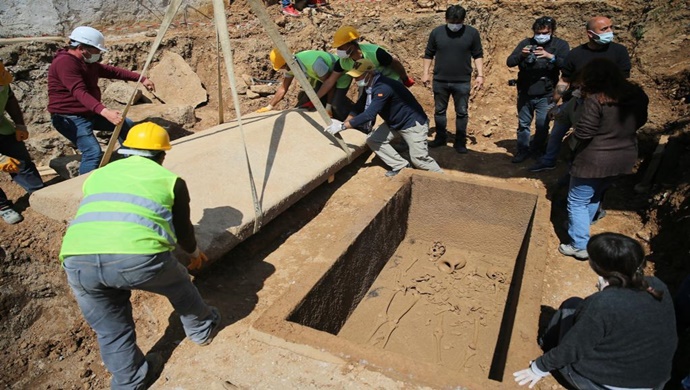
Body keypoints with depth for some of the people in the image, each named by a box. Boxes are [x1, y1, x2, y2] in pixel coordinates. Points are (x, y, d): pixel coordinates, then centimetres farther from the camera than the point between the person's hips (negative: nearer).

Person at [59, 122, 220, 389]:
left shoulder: (97, 176, 30)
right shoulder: (170, 179, 20)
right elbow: (183, 229, 28)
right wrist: (195, 253, 50)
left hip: (78, 260, 4)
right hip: (139, 256, -3)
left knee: (111, 332, 25)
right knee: (179, 285, 29)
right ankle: (202, 329, 50)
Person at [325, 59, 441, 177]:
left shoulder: (383, 88, -33)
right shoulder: (370, 86, -3)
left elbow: (369, 114, -39)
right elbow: (359, 107, 7)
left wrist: (342, 126, -35)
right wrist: (344, 123, -4)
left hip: (413, 123, -9)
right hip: (394, 123, 9)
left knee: (419, 159, -14)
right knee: (373, 139, -4)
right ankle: (401, 166, 7)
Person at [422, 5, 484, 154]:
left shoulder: (472, 33, -3)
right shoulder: (436, 32, -1)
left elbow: (478, 55, 3)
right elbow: (428, 54, 7)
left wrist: (480, 75, -4)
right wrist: (426, 73, 3)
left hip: (462, 82, -1)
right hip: (440, 81, 1)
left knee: (461, 113, 4)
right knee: (439, 111, 11)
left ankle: (460, 142, 15)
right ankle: (440, 138, 27)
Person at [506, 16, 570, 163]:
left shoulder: (561, 45, -1)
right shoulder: (526, 43, 3)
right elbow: (509, 62, -5)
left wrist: (550, 56, -31)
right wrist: (521, 55, -26)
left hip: (546, 95, -2)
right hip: (525, 92, 2)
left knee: (542, 125, 1)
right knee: (523, 123, 10)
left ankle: (537, 151, 21)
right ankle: (523, 150, 24)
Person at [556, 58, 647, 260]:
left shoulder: (595, 100, -22)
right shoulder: (637, 96, 1)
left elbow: (582, 133, -22)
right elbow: (640, 121, 17)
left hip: (594, 160, -8)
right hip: (624, 158, 8)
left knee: (577, 202, 6)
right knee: (594, 197, 26)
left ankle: (580, 246, 8)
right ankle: (579, 229, 42)